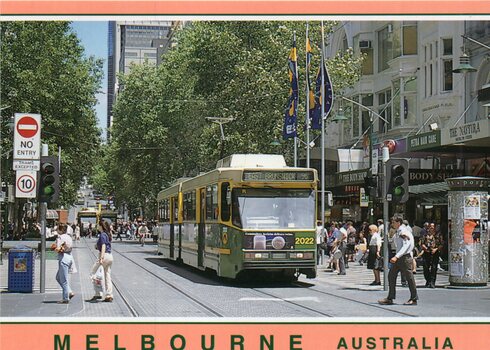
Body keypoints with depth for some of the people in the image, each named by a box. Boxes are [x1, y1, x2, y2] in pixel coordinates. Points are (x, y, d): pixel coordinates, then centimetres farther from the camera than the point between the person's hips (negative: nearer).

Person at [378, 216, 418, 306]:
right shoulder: (397, 233, 13)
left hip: (405, 257, -10)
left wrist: (396, 257, -29)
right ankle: (390, 298, 9)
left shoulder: (403, 232, -14)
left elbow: (405, 246, -22)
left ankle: (414, 299, 6)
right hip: (398, 258, 10)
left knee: (409, 277, -3)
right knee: (391, 275, 6)